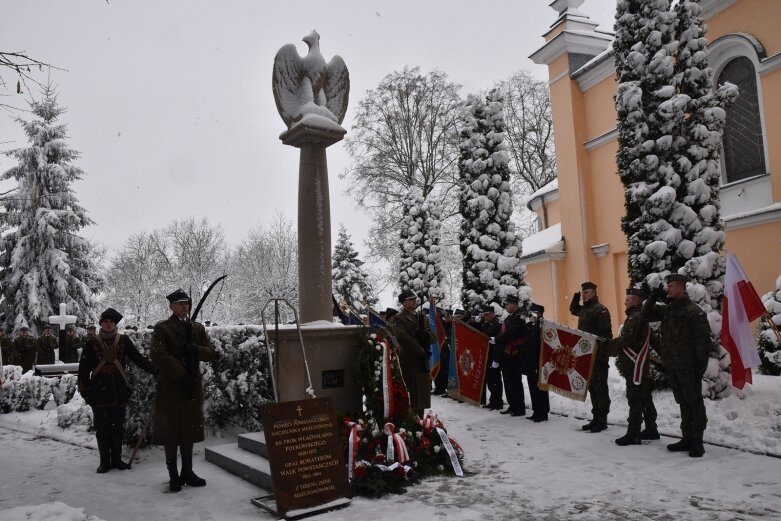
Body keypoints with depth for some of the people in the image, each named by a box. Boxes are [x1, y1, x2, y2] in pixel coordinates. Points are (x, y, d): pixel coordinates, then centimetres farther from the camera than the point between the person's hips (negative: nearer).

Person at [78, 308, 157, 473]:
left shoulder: (123, 341, 5)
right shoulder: (92, 343, 2)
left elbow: (138, 358, 3)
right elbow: (83, 369, 3)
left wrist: (155, 371, -9)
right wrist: (86, 391, -2)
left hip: (120, 393, 1)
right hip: (100, 394, -1)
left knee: (118, 428, 8)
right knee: (102, 429, 4)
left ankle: (116, 459, 20)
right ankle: (104, 462, 16)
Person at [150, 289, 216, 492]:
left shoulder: (198, 328, 12)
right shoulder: (162, 328, -4)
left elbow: (211, 353, 9)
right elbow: (157, 355, -15)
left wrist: (197, 349, -14)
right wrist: (181, 375, -19)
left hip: (193, 386, 5)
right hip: (170, 387, -5)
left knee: (189, 429, 11)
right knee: (171, 431, 2)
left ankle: (187, 472, 23)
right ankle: (173, 476, 13)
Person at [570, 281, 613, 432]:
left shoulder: (600, 310, -13)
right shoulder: (584, 309, 14)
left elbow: (606, 334, -19)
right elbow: (573, 309, 38)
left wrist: (604, 354, -24)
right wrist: (575, 297, 19)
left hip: (598, 356, -9)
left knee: (600, 387, -2)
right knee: (592, 387, 13)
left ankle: (602, 420, 5)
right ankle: (596, 418, 20)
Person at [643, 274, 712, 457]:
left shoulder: (694, 311, -11)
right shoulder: (666, 309, 11)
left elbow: (704, 340, -13)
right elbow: (647, 315, 16)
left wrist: (701, 365, -15)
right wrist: (653, 297, 3)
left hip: (688, 367, -7)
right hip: (671, 366, 7)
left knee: (694, 402, 2)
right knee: (683, 402, 14)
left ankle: (697, 441, 9)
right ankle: (687, 438, 23)